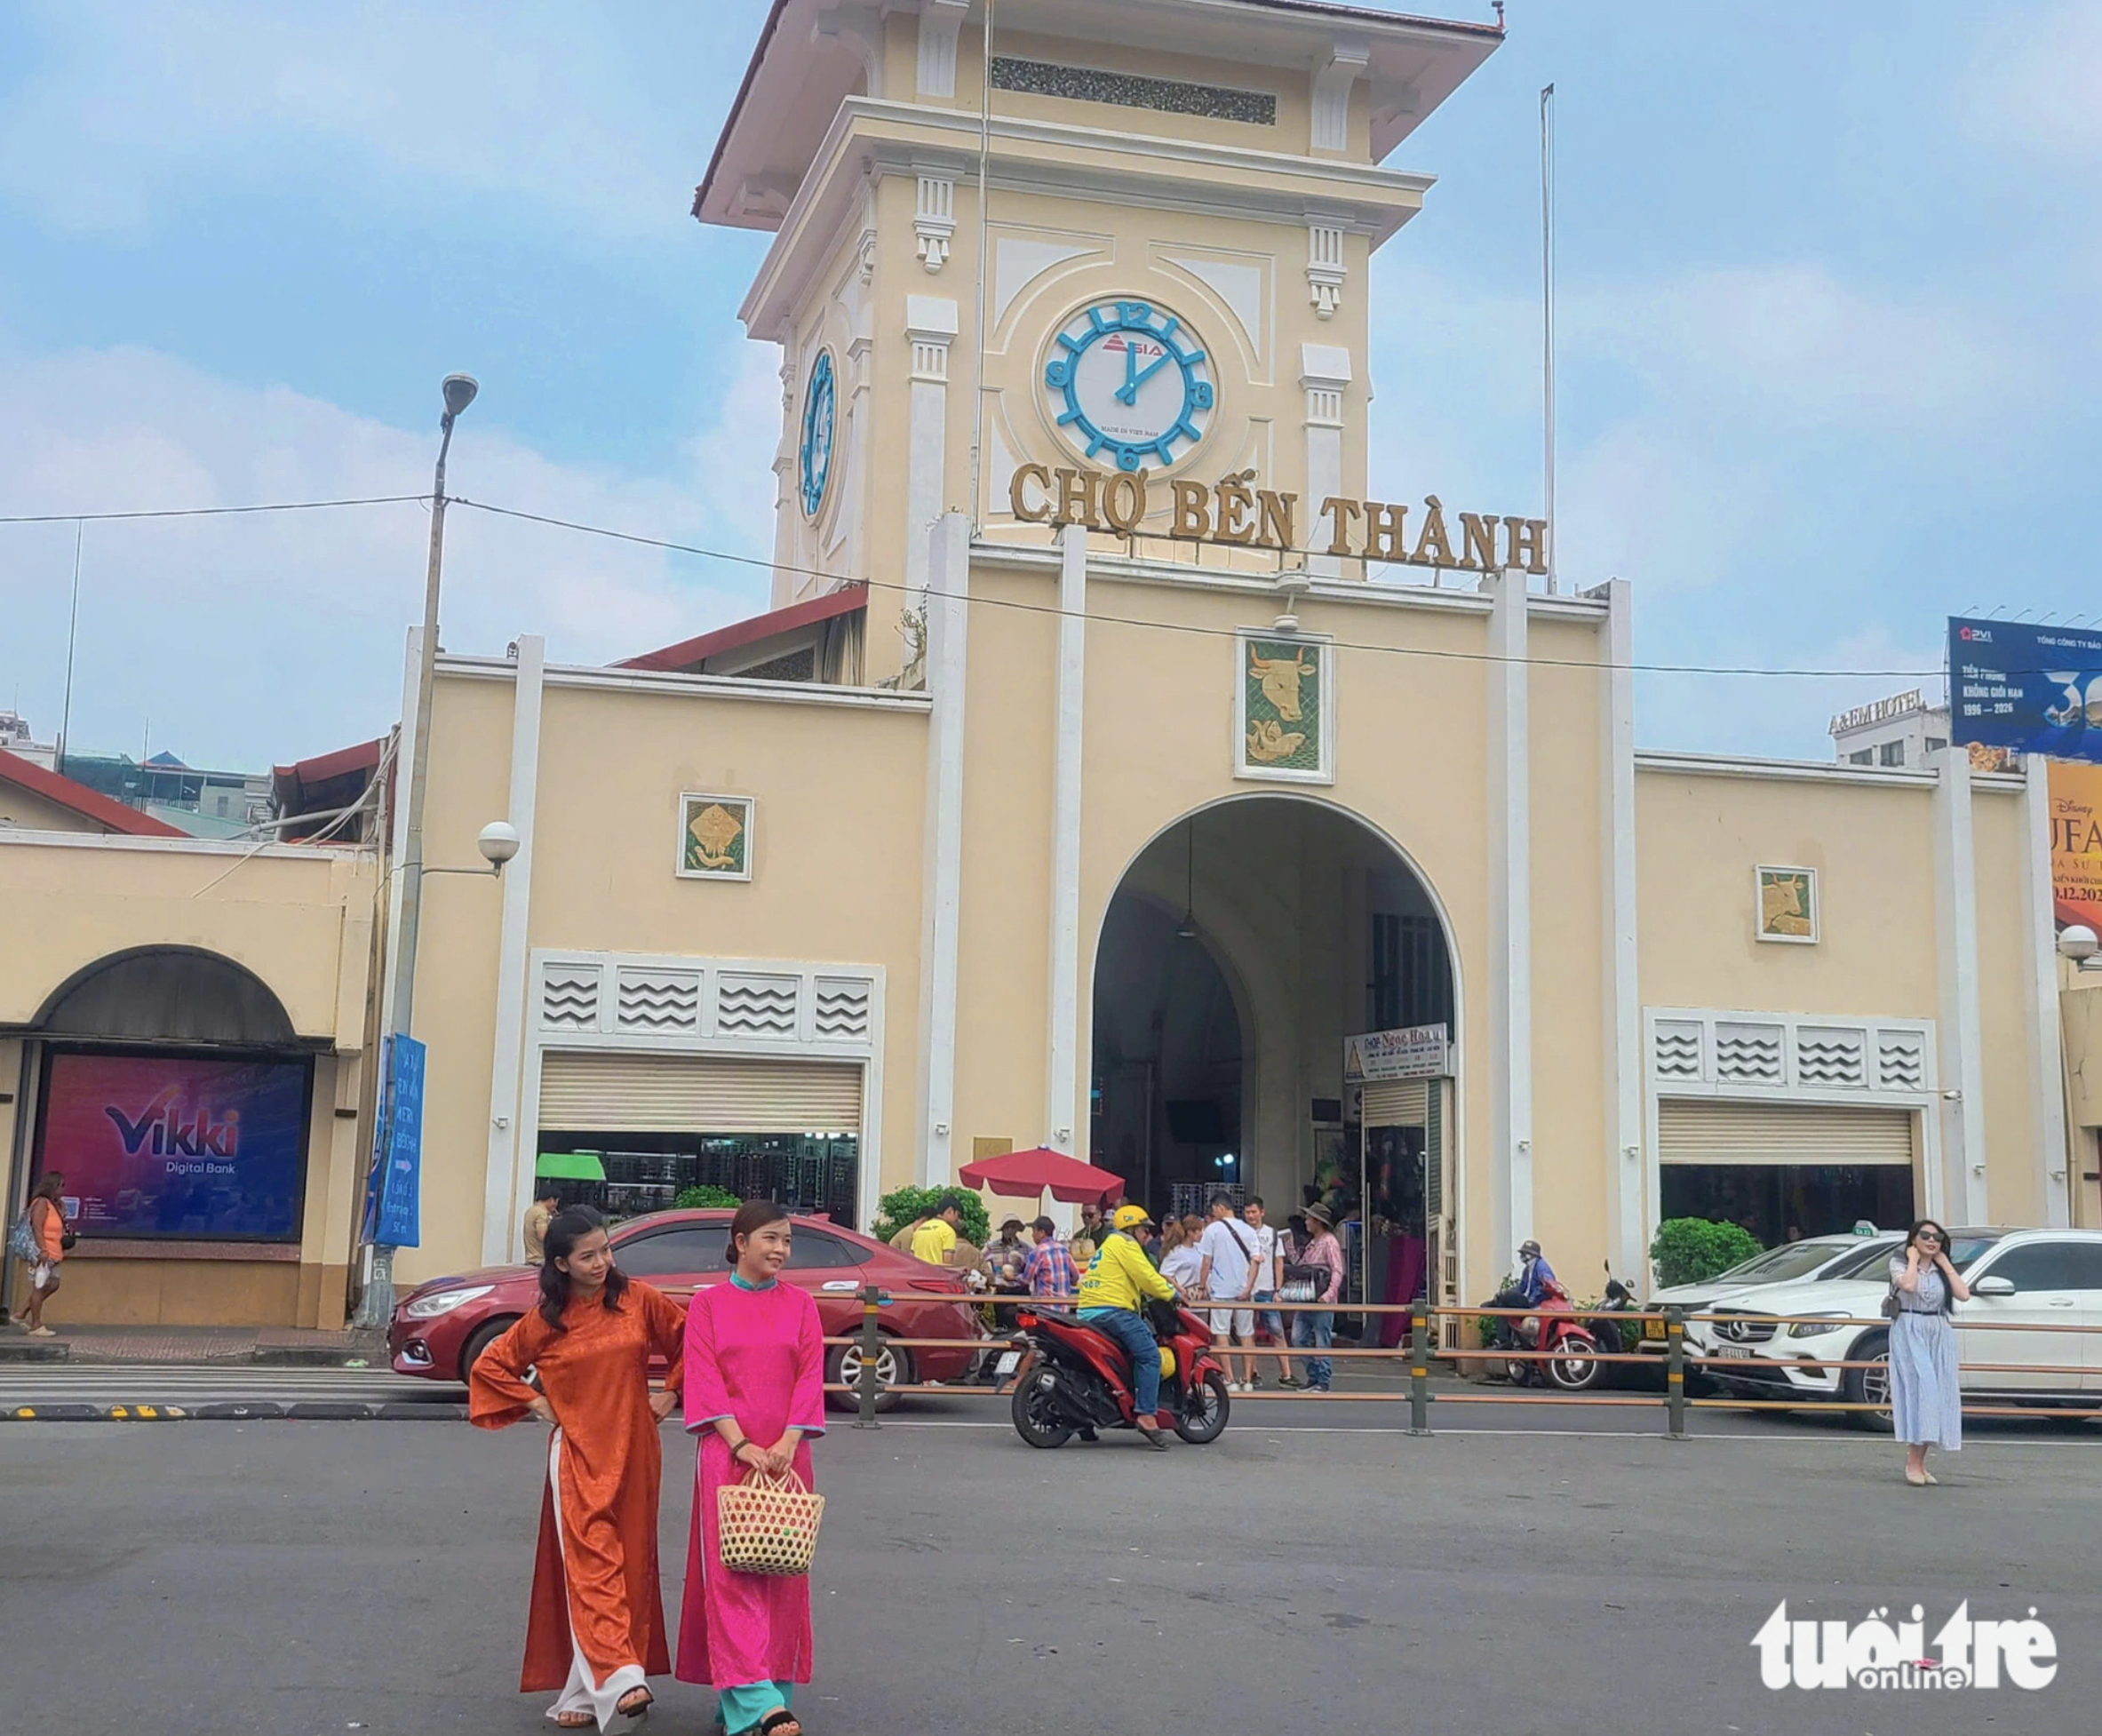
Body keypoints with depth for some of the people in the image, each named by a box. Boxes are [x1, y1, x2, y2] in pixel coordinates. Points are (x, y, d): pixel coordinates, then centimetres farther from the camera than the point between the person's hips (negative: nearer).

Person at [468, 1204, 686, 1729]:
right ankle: (620, 1680, -20)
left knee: (632, 1563, 3)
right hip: (577, 1455, -1)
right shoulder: (546, 1320, 0)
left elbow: (691, 1340, 9)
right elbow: (489, 1366, 11)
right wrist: (535, 1403, 3)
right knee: (591, 1563, -12)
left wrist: (672, 1393, 5)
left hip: (633, 1452, 1)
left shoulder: (638, 1300, -1)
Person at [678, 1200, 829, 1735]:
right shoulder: (708, 1304, 3)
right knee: (732, 1574, -10)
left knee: (780, 1573, 3)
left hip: (786, 1454, 3)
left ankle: (744, 1692, 13)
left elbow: (811, 1376, 1)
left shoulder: (800, 1305, 9)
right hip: (727, 1452, -3)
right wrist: (742, 1445, -15)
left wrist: (786, 1443, -12)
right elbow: (704, 1379, -4)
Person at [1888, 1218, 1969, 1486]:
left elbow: (1963, 1294, -2)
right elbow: (1908, 1285, -19)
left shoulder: (1942, 1270, 16)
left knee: (1935, 1393, 0)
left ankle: (1920, 1461, 7)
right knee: (1920, 1387, -18)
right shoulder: (1899, 1263, 4)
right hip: (1909, 1333, -5)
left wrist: (1945, 1264, 3)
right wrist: (1913, 1259, -5)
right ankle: (1913, 1461, -18)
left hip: (1939, 1335, 5)